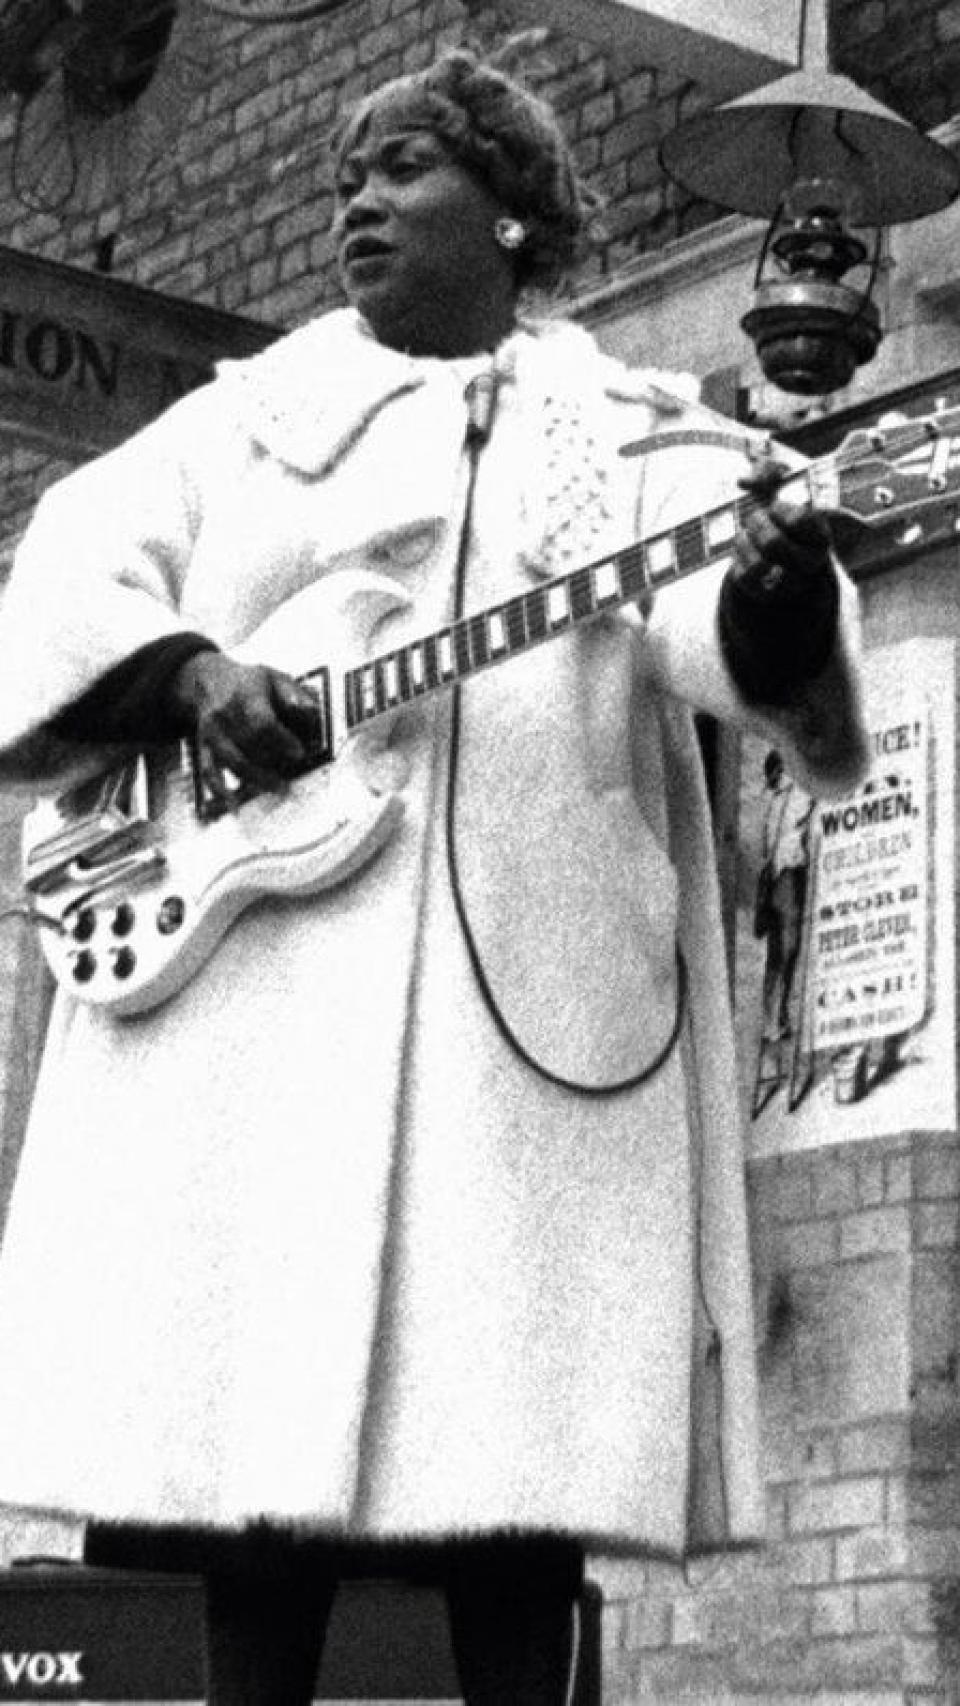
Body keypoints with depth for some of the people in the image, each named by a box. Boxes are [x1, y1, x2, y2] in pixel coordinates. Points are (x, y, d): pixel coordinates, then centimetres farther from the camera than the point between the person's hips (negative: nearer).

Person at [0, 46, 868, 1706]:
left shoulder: (632, 432, 14)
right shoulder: (248, 412, 20)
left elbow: (710, 626, -4)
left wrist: (779, 591, -28)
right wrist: (193, 675, -9)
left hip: (532, 997, -1)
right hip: (254, 984, 1)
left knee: (513, 1429, -5)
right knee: (249, 1404, -3)